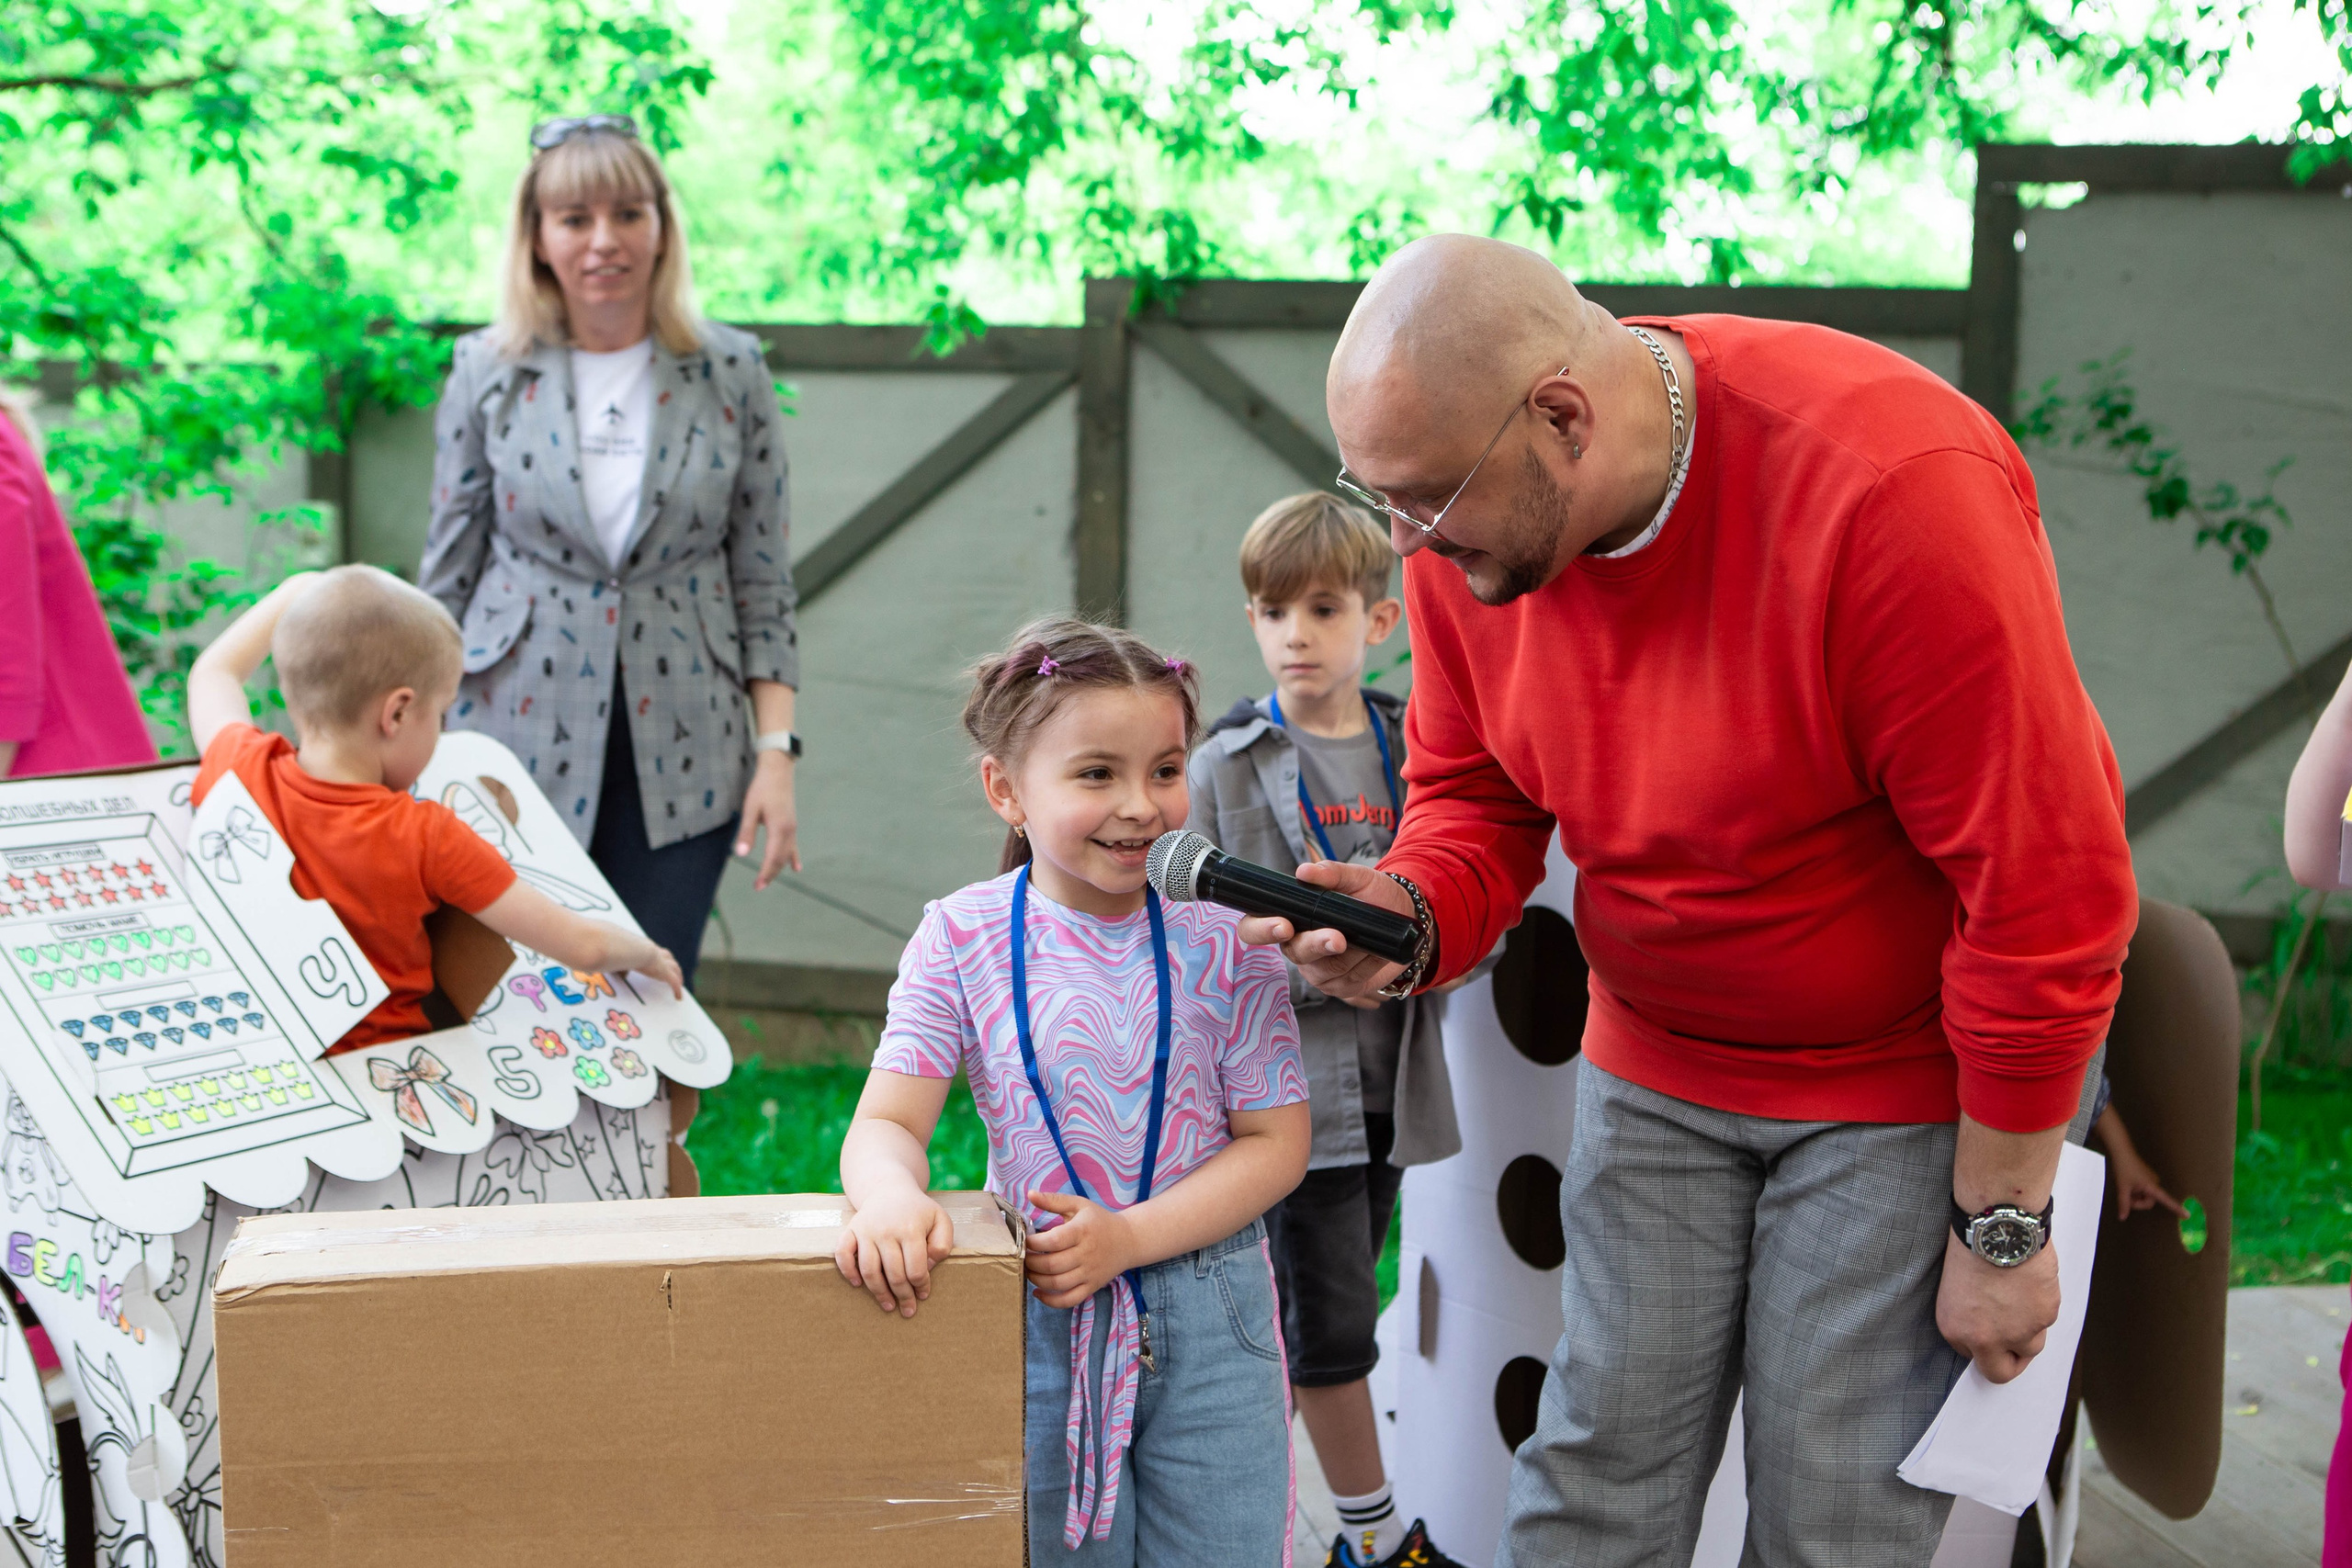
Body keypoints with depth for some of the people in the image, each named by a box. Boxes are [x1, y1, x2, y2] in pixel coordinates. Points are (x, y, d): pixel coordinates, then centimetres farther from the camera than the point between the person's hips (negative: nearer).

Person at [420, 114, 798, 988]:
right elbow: (448, 577, 6)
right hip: (522, 746, 0)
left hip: (680, 762, 0)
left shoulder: (729, 373, 1)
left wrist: (777, 751, -3)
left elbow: (764, 580, 3)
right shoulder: (488, 374, 1)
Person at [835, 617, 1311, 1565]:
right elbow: (887, 1123, -8)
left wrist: (1126, 1238, -17)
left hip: (1210, 1321, 0)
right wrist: (891, 1197, -32)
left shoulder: (1222, 940, -6)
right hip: (1041, 1331, 0)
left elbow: (1275, 1142, -5)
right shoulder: (963, 939, -6)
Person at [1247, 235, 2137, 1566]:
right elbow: (1475, 795, 5)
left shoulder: (1892, 492, -31)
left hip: (1907, 1080, -5)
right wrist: (1407, 915, -20)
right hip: (1658, 1060, 5)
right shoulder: (1465, 518, -11)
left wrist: (2000, 1228, -16)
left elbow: (2045, 894, -24)